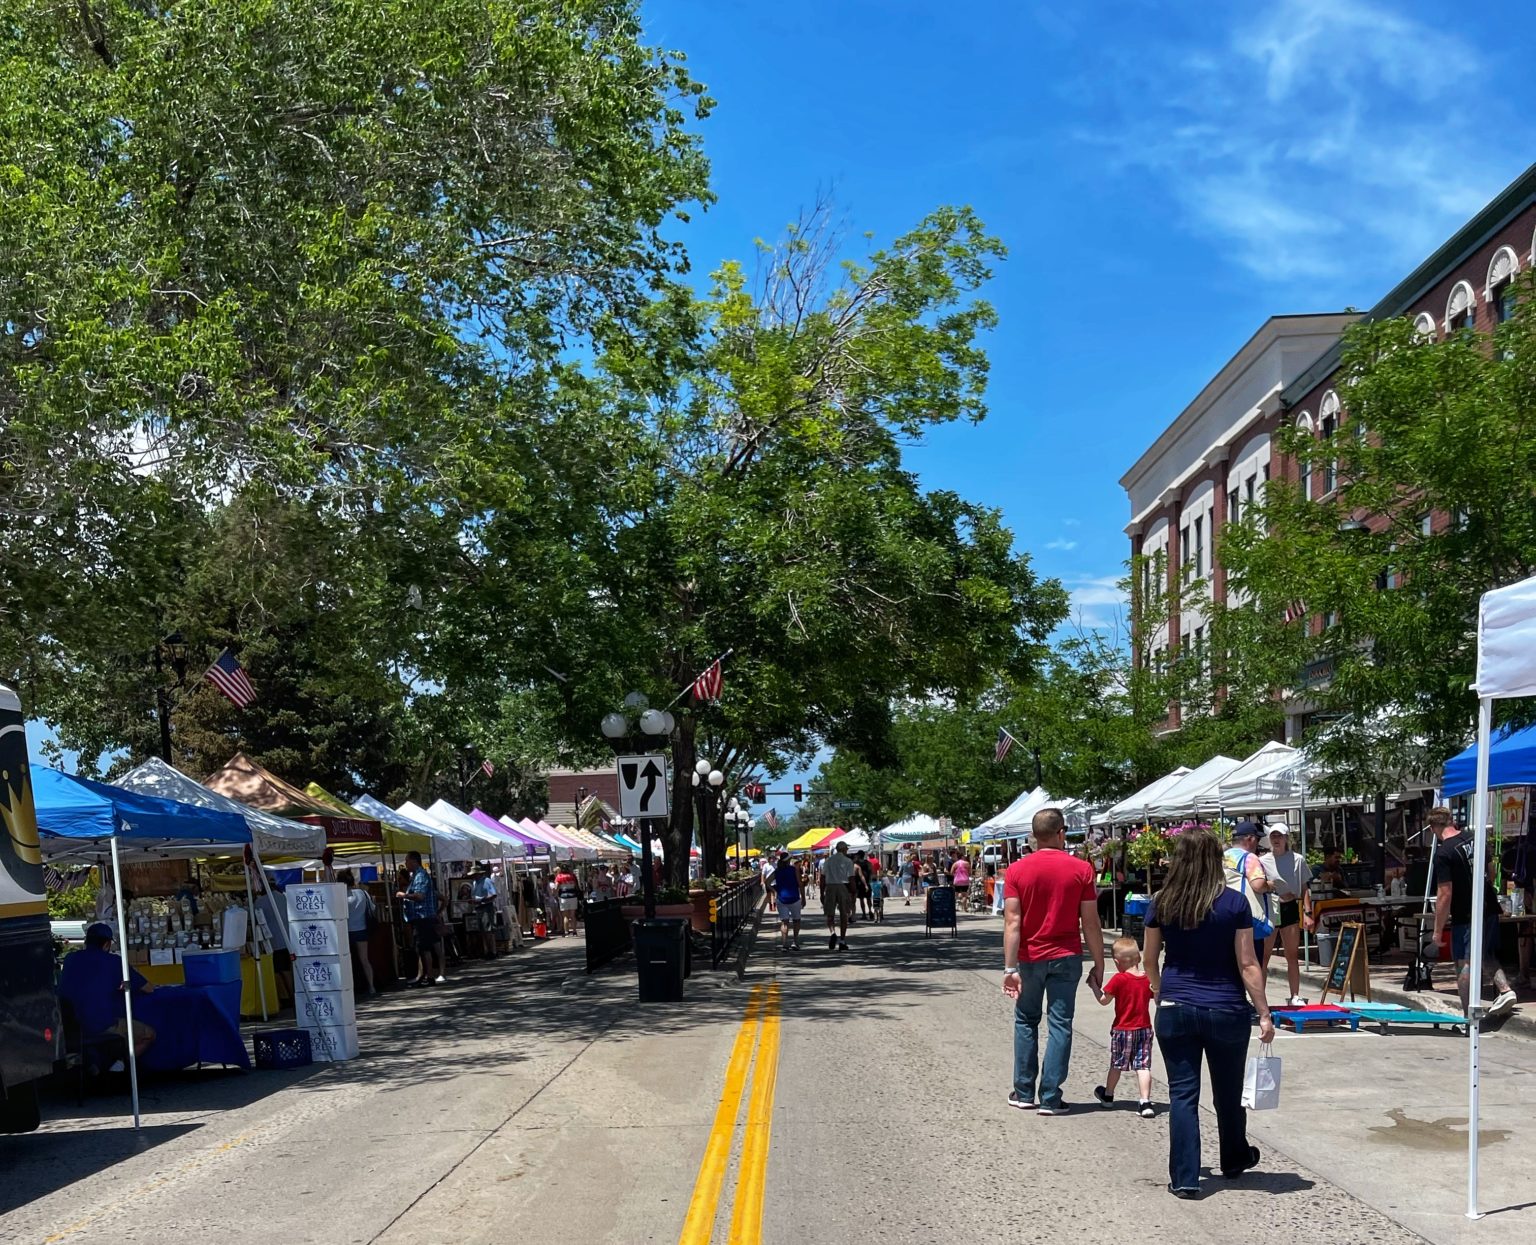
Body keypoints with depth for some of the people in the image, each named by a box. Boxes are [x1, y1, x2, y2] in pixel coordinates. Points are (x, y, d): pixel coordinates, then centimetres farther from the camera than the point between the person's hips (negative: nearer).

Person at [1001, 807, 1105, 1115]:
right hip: (1066, 957, -1)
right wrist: (1099, 965, 3)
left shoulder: (1017, 870, -5)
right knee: (1060, 1024, 5)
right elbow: (1091, 923, -4)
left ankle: (1024, 1093, 18)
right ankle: (1050, 1098, 3)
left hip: (1029, 958, 1)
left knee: (1026, 1021, 15)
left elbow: (1012, 922, -10)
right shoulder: (1081, 869, -5)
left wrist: (1010, 968, -10)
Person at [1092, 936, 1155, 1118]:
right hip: (1144, 1029, 3)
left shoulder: (1119, 979, -16)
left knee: (1116, 1064, 14)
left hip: (1122, 1030, -3)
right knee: (1143, 1065, 0)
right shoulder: (1149, 978, -2)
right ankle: (1145, 1102, -10)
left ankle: (1108, 1095, 33)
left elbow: (1104, 1000, -11)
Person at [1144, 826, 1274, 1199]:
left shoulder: (1162, 903, -3)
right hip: (1226, 1011, 0)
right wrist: (1264, 1014, -2)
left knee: (1182, 1094, 6)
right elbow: (1247, 965, -9)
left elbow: (1150, 962, 5)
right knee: (1228, 1092, 18)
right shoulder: (1234, 903, -9)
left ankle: (1185, 1178, 4)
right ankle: (1234, 1159, 39)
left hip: (1175, 1011, 0)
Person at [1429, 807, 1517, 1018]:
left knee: (1465, 965, -1)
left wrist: (1438, 931, -12)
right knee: (1487, 957, 22)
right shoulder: (1474, 837, 3)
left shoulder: (1443, 854, -18)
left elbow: (1445, 895, -19)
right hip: (1490, 909, 7)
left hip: (1466, 916, -7)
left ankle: (1469, 1017, 0)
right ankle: (1505, 988, 1)